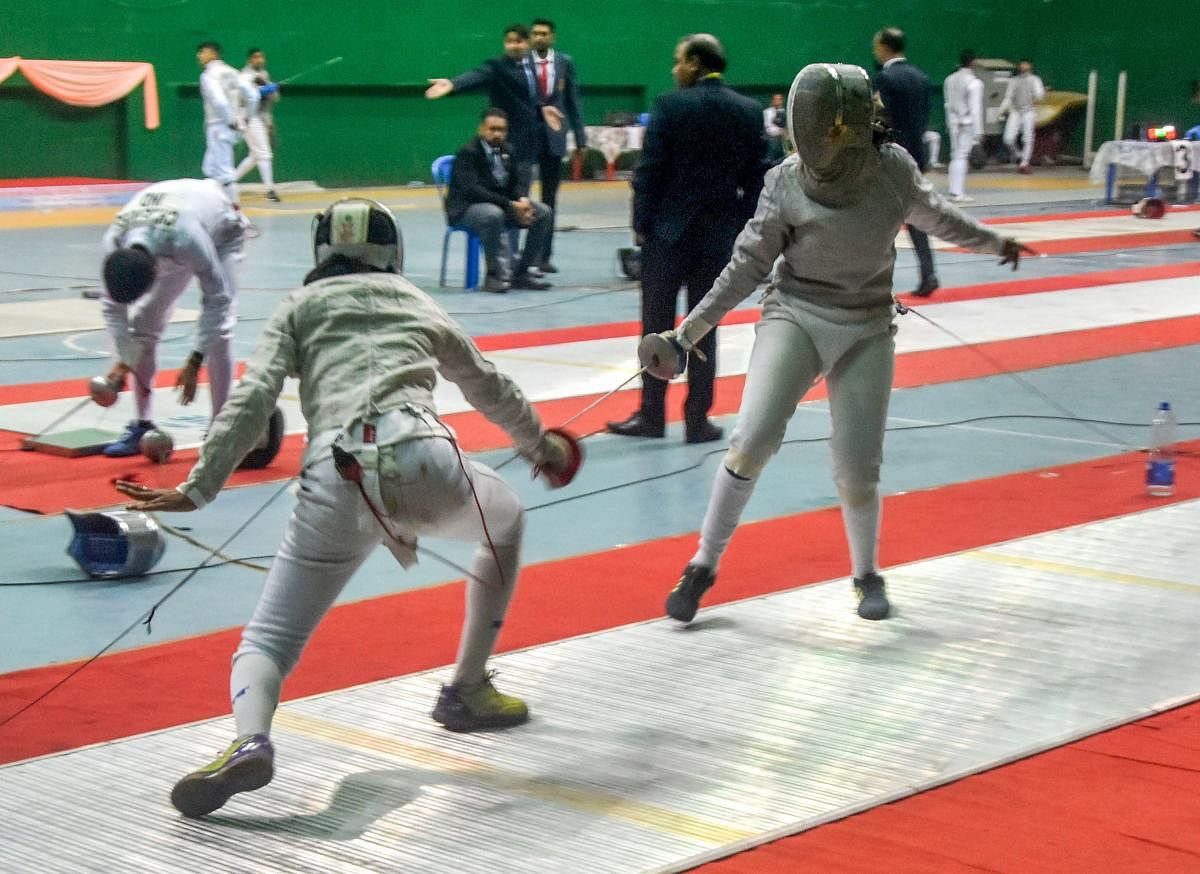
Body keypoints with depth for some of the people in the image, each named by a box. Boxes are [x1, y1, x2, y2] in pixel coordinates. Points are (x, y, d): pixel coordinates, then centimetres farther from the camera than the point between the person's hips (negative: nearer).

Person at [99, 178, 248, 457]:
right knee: (142, 320, -5)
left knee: (217, 328, -19)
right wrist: (123, 361, -23)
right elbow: (112, 306, -15)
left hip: (220, 231, -5)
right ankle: (142, 424, 4)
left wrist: (194, 363, -34)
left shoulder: (185, 239, -47)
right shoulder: (113, 244, -31)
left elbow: (216, 299, -34)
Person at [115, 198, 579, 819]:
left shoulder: (299, 307, 23)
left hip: (338, 482, -1)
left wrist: (196, 490, 0)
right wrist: (542, 446, 63)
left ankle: (249, 743, -26)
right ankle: (467, 691, 36)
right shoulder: (418, 303, 31)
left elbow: (252, 400, 5)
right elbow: (493, 390, 45)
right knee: (506, 522, 36)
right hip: (424, 462, 1)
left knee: (266, 643, 8)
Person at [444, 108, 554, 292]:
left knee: (544, 213, -8)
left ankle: (521, 273, -4)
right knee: (493, 215, -40)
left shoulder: (506, 151, 10)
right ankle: (495, 275, -27)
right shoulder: (467, 153, -14)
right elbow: (472, 190, -25)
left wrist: (521, 200, -13)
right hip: (468, 207, -8)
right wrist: (510, 205, -30)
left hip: (503, 203, 8)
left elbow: (514, 184, 14)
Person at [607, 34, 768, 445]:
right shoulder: (750, 112, 3)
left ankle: (652, 414, 10)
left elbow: (649, 169, -9)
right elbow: (756, 177, 3)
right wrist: (741, 229, 9)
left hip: (667, 230, -3)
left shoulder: (670, 106, -8)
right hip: (718, 235, 3)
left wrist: (641, 223, -1)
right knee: (704, 329, 7)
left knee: (657, 324, 6)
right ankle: (697, 420, 9)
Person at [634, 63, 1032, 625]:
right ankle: (703, 566, -5)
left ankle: (867, 574, 27)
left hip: (866, 331, 1)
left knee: (857, 472, -1)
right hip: (795, 318, -1)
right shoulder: (786, 183, -14)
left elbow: (932, 215, 12)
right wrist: (687, 334, -10)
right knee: (753, 442, -22)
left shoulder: (894, 167, -10)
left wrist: (994, 243, 26)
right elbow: (748, 266, -6)